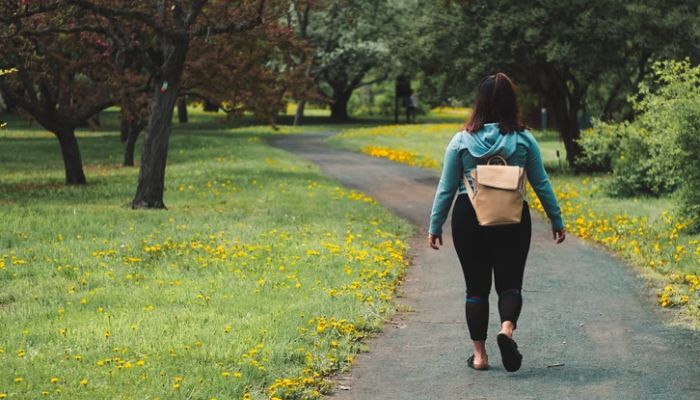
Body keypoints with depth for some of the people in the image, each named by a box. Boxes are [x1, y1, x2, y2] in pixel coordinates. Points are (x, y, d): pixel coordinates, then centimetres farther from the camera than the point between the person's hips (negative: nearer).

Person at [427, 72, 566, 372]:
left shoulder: (461, 141, -3)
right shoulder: (524, 140, -2)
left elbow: (446, 188, 0)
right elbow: (541, 184, 3)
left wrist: (435, 226, 8)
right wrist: (557, 221, 13)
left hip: (469, 218, 0)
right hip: (513, 220, 0)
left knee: (476, 287, 10)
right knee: (510, 283, 8)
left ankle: (479, 354, 10)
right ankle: (507, 328, -22)